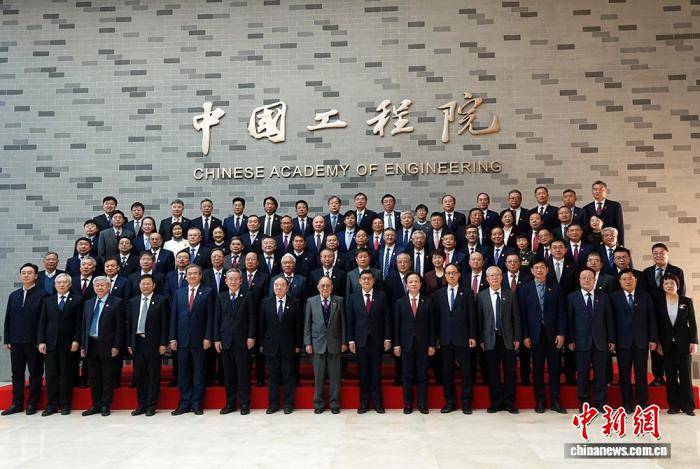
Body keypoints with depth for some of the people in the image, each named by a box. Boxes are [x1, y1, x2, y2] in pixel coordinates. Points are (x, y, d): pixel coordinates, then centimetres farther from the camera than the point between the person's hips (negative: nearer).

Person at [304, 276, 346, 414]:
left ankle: (335, 404, 16)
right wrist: (307, 343, -1)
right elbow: (307, 324, 4)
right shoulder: (311, 301, 3)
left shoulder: (339, 301, 3)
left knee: (335, 376, 5)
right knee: (318, 376, 6)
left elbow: (343, 322, 4)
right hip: (317, 344, 0)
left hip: (334, 343, 0)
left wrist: (344, 342, 1)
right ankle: (318, 404, 18)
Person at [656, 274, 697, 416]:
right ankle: (674, 405, 13)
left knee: (685, 374, 2)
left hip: (683, 343, -1)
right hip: (667, 344, 1)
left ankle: (687, 405, 11)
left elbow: (692, 323, 1)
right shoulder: (659, 302, 2)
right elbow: (657, 324, 4)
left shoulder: (687, 301, 1)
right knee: (670, 375, 5)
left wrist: (694, 342, -5)